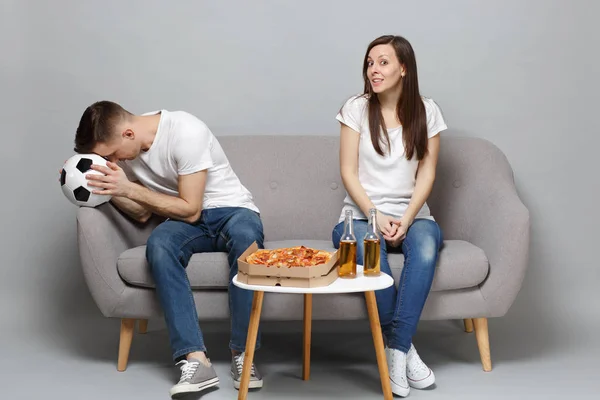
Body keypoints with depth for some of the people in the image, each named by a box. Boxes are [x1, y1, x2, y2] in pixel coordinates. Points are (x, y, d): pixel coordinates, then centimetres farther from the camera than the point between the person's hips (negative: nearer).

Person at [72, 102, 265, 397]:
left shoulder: (186, 132, -22)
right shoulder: (124, 149, -2)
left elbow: (191, 209, -20)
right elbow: (143, 213, 6)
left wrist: (129, 188, -23)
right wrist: (110, 189, -12)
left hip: (231, 210, -4)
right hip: (184, 220, 4)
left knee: (246, 235, -40)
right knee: (159, 243, -31)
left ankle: (242, 354, -30)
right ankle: (195, 360, -36)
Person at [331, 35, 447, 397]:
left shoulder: (427, 111, 5)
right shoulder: (356, 108, 2)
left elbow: (427, 173, 1)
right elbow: (349, 172, -3)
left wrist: (406, 219, -14)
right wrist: (376, 217, -15)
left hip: (411, 215, 1)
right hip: (362, 214, -1)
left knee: (426, 244, -35)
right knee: (367, 249, -36)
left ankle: (396, 348, -29)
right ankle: (406, 348, -22)